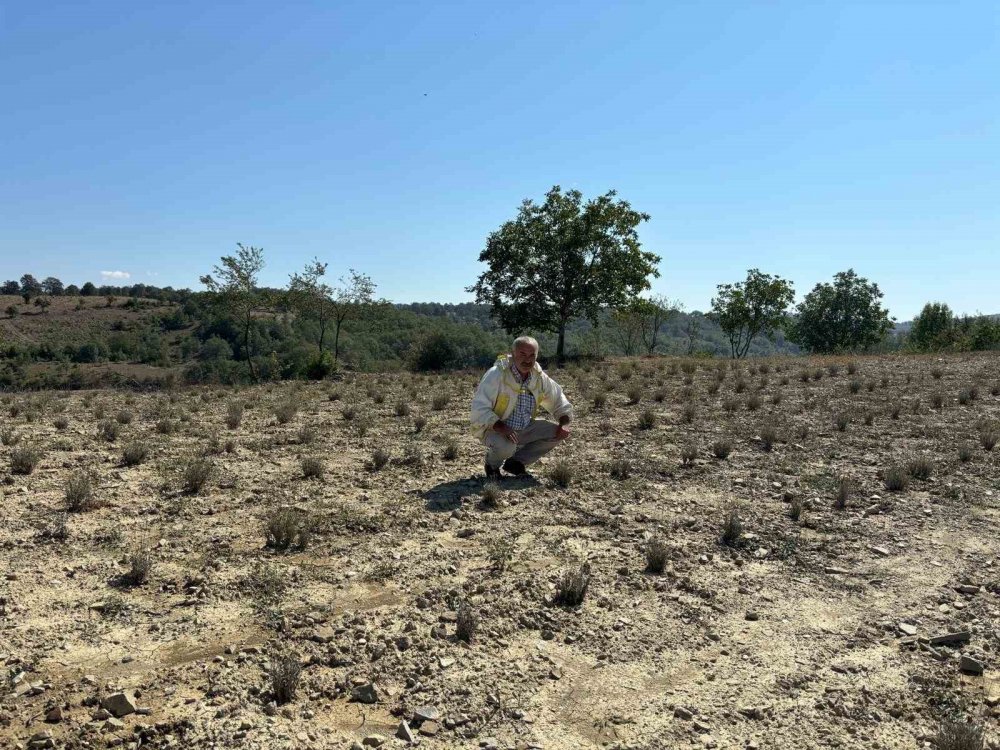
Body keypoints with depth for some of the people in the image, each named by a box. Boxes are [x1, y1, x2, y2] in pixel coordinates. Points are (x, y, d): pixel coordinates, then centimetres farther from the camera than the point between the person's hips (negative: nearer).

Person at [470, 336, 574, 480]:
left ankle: (516, 462, 6)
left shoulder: (540, 377, -3)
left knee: (557, 433, -8)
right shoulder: (497, 374, -21)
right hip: (494, 428, -6)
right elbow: (479, 408, -26)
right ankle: (492, 464, 2)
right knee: (506, 446, -37)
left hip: (524, 429, 6)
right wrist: (501, 427, -37)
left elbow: (559, 402, 10)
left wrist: (564, 424, -8)